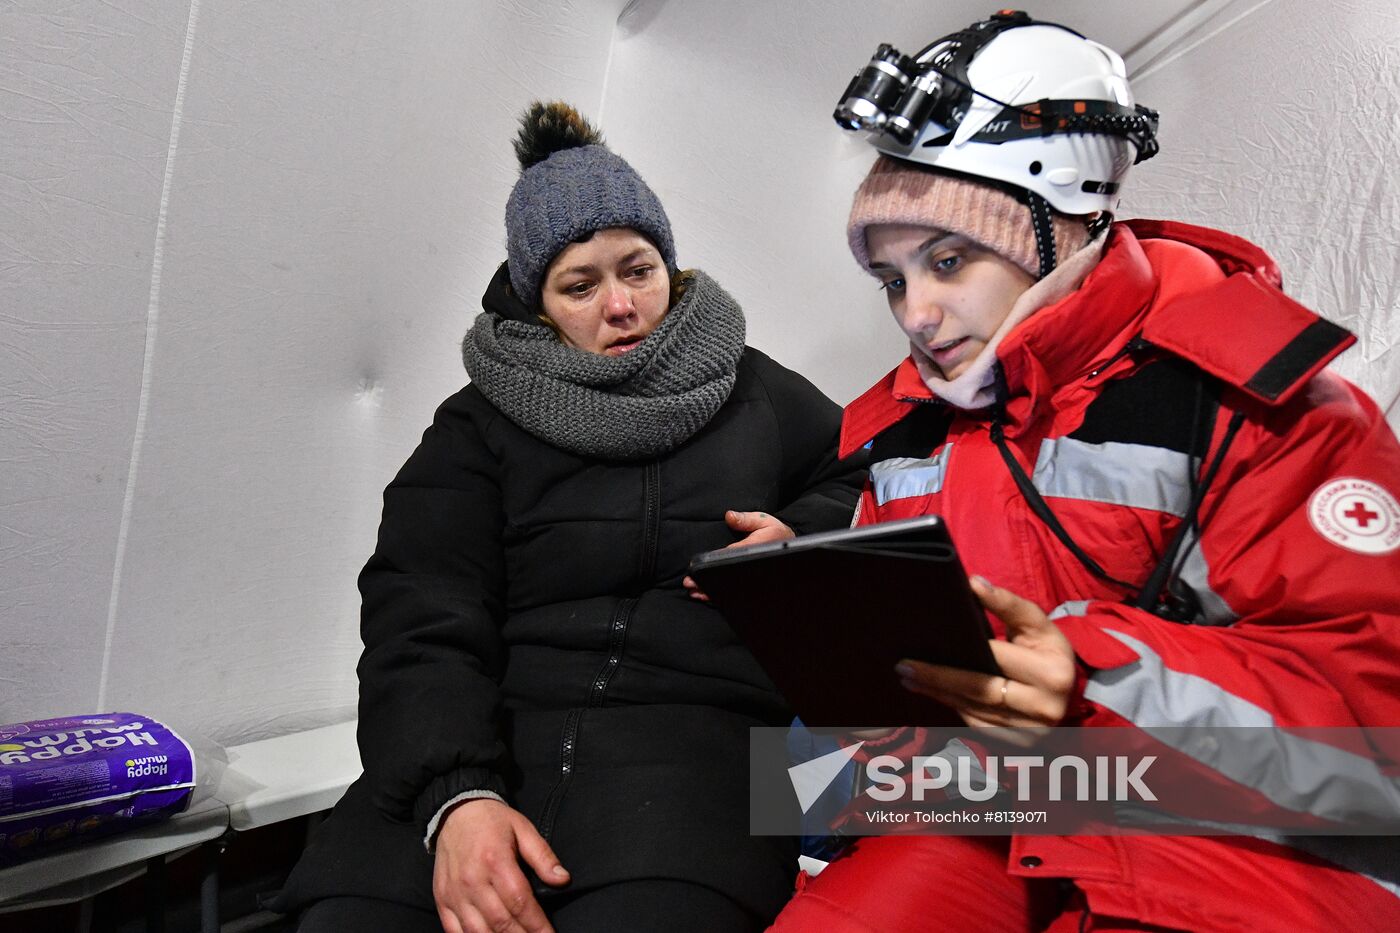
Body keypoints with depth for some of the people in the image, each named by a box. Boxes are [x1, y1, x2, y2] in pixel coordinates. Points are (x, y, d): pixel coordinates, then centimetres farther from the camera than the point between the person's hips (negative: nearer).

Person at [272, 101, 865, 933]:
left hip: (692, 738, 0)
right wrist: (455, 796, -18)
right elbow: (423, 627, 0)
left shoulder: (758, 394, 16)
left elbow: (874, 477, 27)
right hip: (479, 747, 1)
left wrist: (801, 534, 3)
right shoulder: (479, 426, 12)